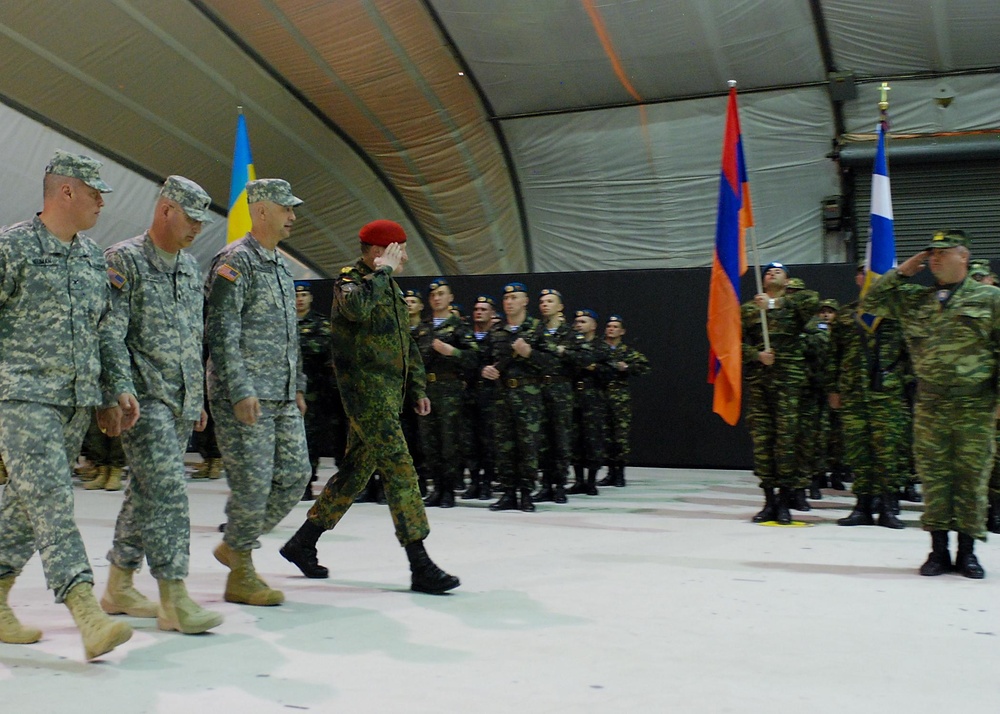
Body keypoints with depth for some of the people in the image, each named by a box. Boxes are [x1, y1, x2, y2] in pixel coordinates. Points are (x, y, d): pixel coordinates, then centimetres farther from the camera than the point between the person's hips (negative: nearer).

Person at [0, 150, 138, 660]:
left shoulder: (94, 256, 17)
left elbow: (104, 328, 21)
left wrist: (120, 384, 12)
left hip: (78, 401, 7)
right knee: (51, 499, -14)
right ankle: (87, 612, -21)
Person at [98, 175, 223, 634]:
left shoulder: (190, 267, 17)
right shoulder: (124, 261, -7)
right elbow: (109, 335, -13)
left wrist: (198, 398, 21)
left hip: (181, 403, 8)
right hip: (144, 400, -8)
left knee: (146, 493, 13)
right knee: (167, 491, -12)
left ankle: (119, 587, 23)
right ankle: (173, 599, -8)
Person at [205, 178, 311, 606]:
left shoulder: (280, 265, 19)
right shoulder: (235, 260, -9)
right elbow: (221, 332, -16)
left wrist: (298, 385, 21)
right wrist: (240, 390, -21)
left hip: (283, 397, 9)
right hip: (244, 397, -9)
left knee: (295, 474, 6)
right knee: (253, 482, -5)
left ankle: (235, 545, 23)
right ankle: (241, 576, 10)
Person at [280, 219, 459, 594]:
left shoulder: (390, 286, 19)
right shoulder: (350, 279, -8)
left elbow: (406, 342, 25)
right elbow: (358, 308, -34)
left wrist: (417, 387, 22)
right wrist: (382, 271, -20)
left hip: (389, 392, 9)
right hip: (366, 390, -9)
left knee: (356, 470, 13)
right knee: (400, 471, -12)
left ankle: (303, 542, 26)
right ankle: (420, 566, -11)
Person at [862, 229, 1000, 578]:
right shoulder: (914, 299, 12)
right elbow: (870, 303, 13)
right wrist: (903, 271, 6)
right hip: (930, 404, 3)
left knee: (972, 477, 2)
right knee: (933, 476, 4)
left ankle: (967, 550, 12)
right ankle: (938, 549, 12)